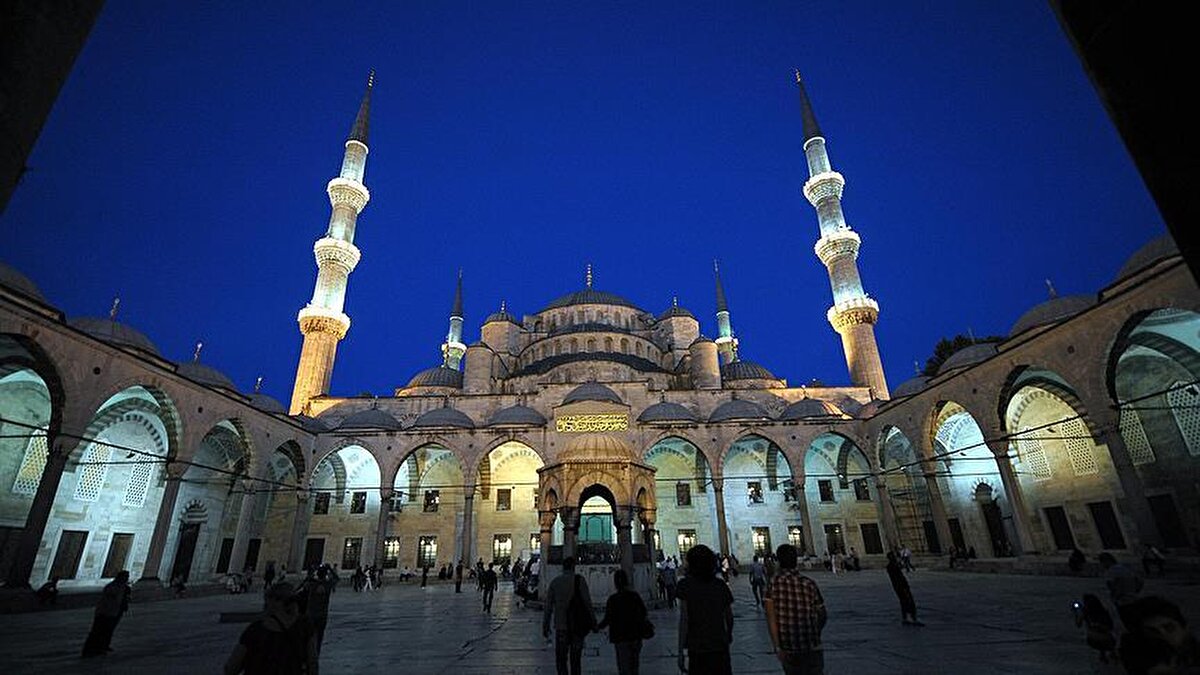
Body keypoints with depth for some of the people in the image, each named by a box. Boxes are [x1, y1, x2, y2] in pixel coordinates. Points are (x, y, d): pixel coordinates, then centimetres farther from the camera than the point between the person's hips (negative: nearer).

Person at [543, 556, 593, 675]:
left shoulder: (555, 582, 1)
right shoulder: (580, 580, -6)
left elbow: (548, 607, 3)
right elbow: (588, 602, -9)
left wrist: (545, 626, 10)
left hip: (561, 626, 1)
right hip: (578, 626, -1)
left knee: (560, 658, 9)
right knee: (575, 658, 14)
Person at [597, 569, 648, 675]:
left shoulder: (613, 599, -17)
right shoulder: (635, 596, -5)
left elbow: (608, 619, -14)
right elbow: (644, 612, 6)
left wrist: (598, 626, 3)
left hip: (621, 638, -4)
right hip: (636, 636, 4)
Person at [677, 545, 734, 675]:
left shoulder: (685, 585, -9)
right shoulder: (721, 586, 1)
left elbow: (684, 620, -12)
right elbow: (729, 617, 10)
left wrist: (681, 651, -7)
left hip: (697, 649, -3)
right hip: (720, 646, 3)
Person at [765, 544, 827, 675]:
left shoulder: (774, 584, -9)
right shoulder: (809, 584, -5)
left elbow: (771, 618, -13)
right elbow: (822, 616, 5)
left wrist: (777, 647, -8)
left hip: (787, 648, 0)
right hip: (812, 647, 0)